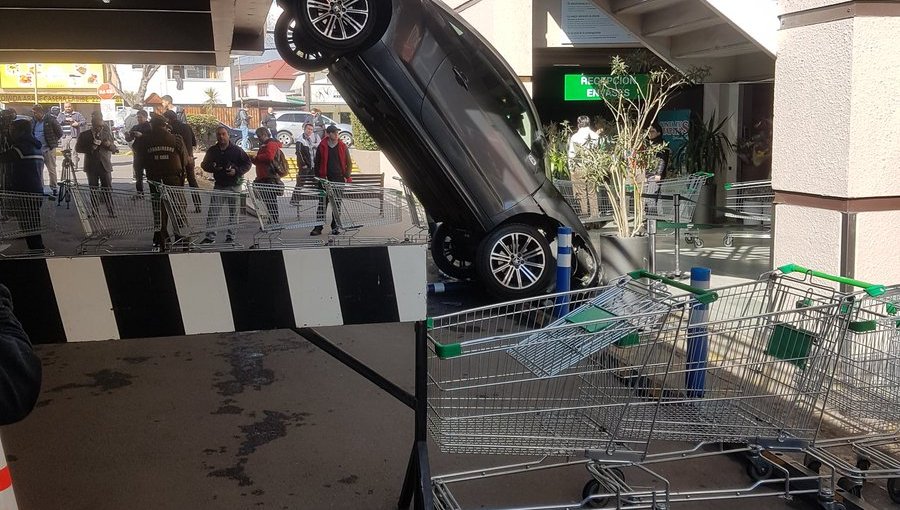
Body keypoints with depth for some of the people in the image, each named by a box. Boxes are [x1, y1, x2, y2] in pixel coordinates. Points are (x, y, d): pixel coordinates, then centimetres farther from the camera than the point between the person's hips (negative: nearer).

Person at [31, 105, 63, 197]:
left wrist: (53, 142, -3)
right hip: (37, 150, 6)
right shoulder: (34, 121, 9)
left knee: (51, 169, 0)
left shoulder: (50, 120, -9)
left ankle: (54, 188, 8)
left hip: (48, 149, -6)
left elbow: (59, 132, -5)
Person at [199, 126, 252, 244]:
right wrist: (213, 168, -7)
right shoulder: (212, 151, 7)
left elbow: (247, 163, 1)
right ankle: (210, 236, -2)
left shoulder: (237, 150, -3)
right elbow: (204, 165, 15)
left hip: (234, 186, -2)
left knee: (233, 212, 4)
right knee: (213, 211, -5)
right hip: (219, 185, 2)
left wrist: (237, 171, -14)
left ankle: (230, 236, 12)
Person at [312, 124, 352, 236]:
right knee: (322, 203, -3)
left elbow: (349, 163, 10)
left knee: (337, 204, 6)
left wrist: (346, 176, 1)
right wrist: (319, 177, 0)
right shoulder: (322, 147, 2)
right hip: (325, 180, -1)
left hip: (339, 180, 1)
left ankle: (335, 227, 14)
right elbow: (317, 164, 7)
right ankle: (318, 227, -1)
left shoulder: (343, 147, 5)